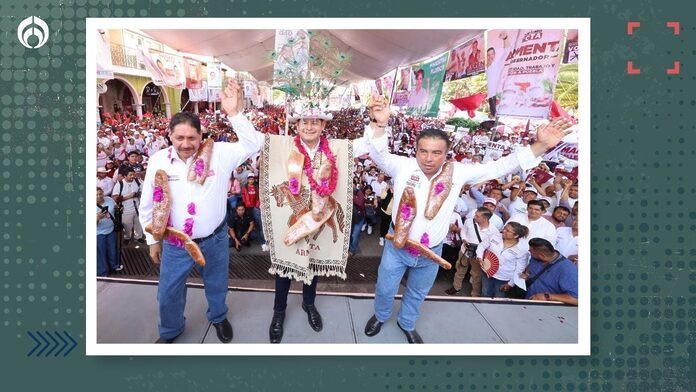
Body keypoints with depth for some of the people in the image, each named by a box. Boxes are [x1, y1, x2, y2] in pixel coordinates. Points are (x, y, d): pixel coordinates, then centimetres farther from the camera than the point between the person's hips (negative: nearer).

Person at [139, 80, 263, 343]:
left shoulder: (218, 153, -13)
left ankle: (218, 317, 52)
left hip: (214, 239, -1)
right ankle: (170, 331, 47)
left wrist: (234, 113, -35)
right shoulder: (158, 160, -8)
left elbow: (253, 145, -24)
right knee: (168, 292, 17)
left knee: (217, 285, 21)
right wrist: (153, 240, 8)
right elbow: (148, 205, 2)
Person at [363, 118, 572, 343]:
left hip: (431, 252, 2)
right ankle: (381, 316, 53)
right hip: (398, 247, -2)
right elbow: (377, 153, -30)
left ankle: (406, 324, 56)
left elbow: (499, 167, -14)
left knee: (417, 294, 26)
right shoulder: (403, 166, -20)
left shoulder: (457, 172, -15)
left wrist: (541, 146, -25)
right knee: (385, 289, 19)